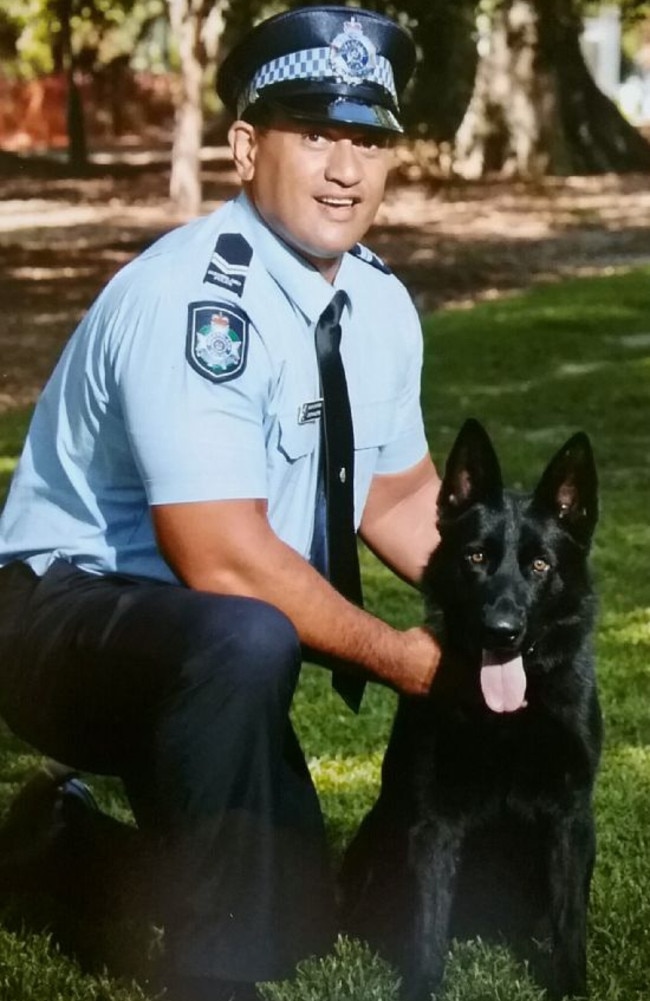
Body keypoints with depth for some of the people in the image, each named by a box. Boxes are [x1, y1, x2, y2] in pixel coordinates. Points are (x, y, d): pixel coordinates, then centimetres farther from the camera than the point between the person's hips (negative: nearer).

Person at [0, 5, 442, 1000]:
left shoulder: (380, 304, 0)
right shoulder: (192, 299, -26)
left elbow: (399, 495, 13)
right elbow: (224, 559, -30)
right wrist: (398, 657, -19)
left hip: (199, 652, 9)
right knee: (243, 642, -40)